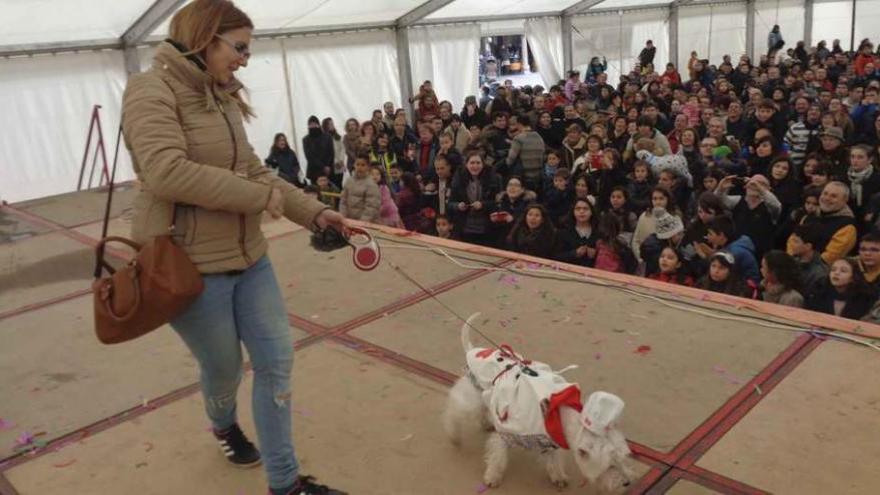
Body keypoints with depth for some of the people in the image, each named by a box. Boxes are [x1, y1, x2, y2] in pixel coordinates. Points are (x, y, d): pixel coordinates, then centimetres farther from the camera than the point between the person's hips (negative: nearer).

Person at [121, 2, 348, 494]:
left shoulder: (222, 98, 11)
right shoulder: (152, 89, -13)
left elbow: (252, 170, 11)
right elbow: (167, 172, -28)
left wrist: (313, 210, 1)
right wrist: (263, 197, -22)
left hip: (248, 256, 7)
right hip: (191, 264, -7)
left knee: (277, 360, 6)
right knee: (225, 367, 12)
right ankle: (225, 425, 49)